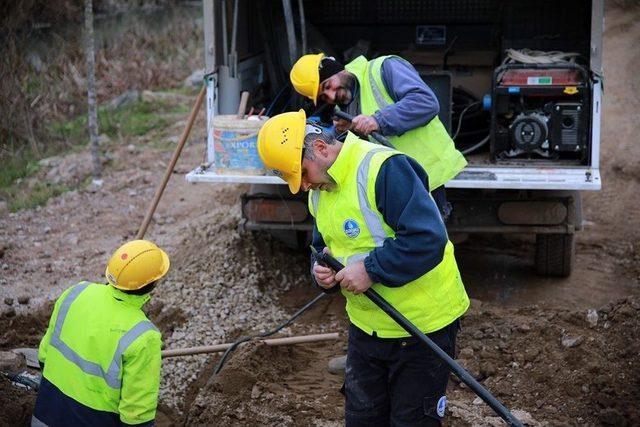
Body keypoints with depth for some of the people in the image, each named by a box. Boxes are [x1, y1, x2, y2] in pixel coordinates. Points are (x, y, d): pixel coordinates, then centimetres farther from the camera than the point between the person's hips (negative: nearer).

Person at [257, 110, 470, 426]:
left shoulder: (384, 169, -24)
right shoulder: (320, 189, 5)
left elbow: (429, 239, -32)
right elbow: (324, 245, 18)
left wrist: (371, 270, -28)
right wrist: (323, 271, -5)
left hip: (423, 326, -8)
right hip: (366, 326, 8)